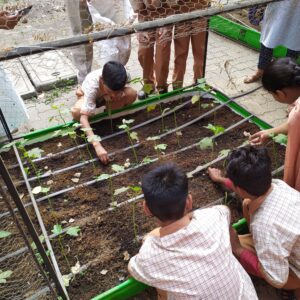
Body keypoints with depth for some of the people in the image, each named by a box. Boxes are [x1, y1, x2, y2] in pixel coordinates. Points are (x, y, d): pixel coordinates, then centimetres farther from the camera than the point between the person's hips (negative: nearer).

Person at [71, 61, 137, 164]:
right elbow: (83, 117, -48)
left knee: (132, 94, -27)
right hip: (88, 95, -3)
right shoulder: (92, 85, -43)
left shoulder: (123, 77, -34)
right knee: (76, 112, -36)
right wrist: (97, 145, -59)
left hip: (106, 97, 3)